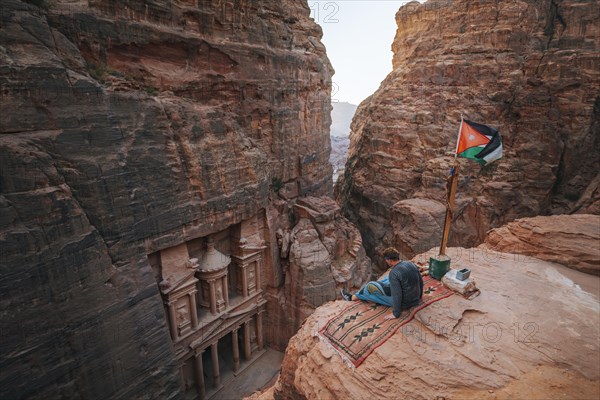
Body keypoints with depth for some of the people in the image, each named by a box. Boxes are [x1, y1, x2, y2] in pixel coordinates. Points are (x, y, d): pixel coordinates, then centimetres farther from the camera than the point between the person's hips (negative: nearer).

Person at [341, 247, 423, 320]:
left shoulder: (394, 273, -27)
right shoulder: (410, 264, -3)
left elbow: (396, 295, -27)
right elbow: (420, 280, 9)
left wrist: (396, 314, -16)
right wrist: (419, 296, 25)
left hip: (404, 303, -8)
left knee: (371, 286, 5)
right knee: (388, 279, 26)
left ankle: (353, 297, 29)